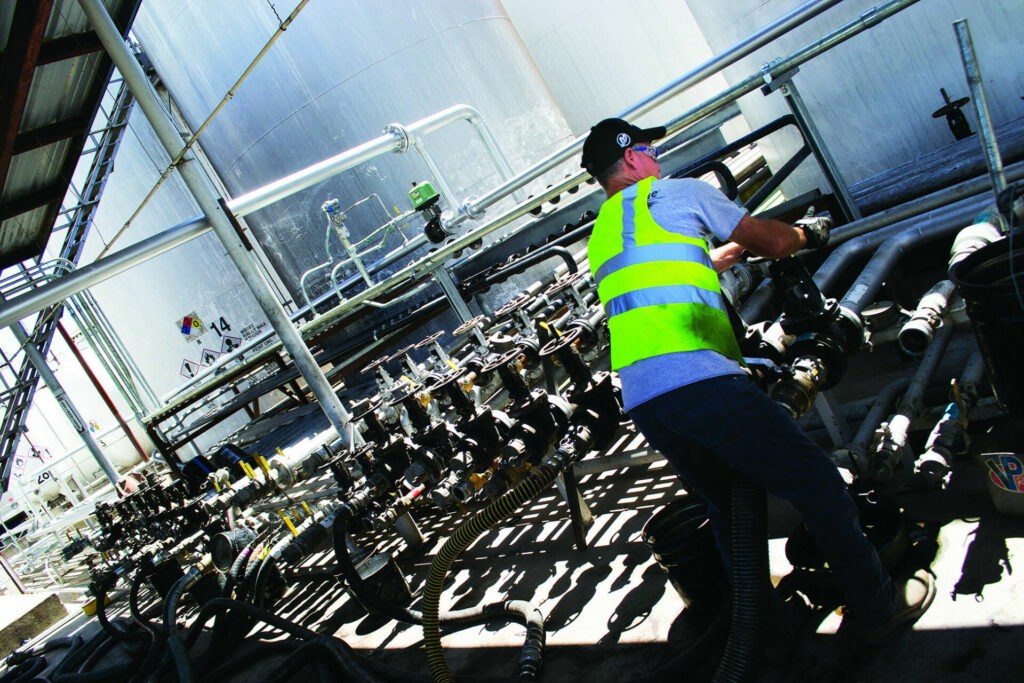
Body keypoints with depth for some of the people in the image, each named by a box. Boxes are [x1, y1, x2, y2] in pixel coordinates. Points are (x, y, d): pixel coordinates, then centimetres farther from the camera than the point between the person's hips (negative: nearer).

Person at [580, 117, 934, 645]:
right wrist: (807, 234, 31)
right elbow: (773, 241, 10)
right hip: (698, 380, -8)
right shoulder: (675, 192, 5)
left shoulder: (599, 237, 26)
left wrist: (727, 252, 49)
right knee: (818, 485, 5)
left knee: (728, 507, 23)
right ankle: (881, 609, 16)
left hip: (638, 400, 8)